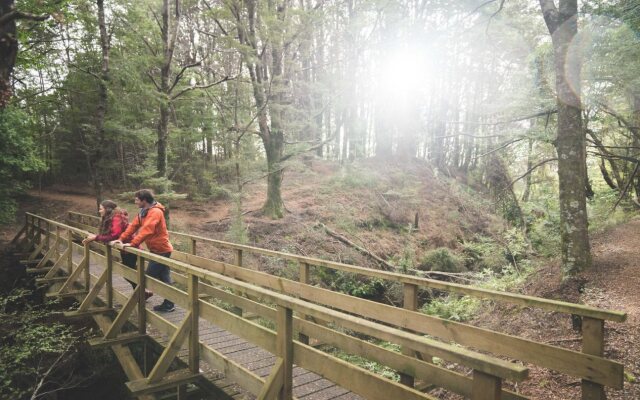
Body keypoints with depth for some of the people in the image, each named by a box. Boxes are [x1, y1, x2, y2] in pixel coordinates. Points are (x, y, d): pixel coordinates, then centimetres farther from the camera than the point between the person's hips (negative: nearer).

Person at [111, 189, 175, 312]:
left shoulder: (155, 212, -20)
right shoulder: (143, 212, 12)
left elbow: (147, 230, -31)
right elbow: (133, 226, 7)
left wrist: (133, 243, -35)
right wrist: (121, 239, -4)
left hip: (161, 250, -9)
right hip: (156, 249, 9)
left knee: (149, 277, -3)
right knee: (164, 278, 12)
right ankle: (168, 304, 19)